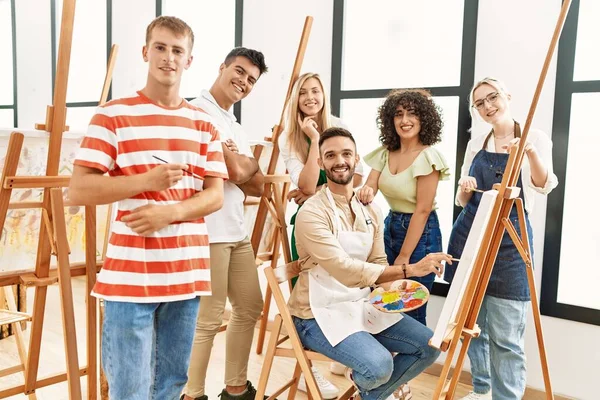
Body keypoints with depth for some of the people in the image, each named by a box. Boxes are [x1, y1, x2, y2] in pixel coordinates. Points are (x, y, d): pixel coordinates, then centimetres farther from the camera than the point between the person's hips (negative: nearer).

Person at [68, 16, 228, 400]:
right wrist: (147, 181, -16)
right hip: (129, 274, -3)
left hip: (188, 272, 4)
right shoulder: (112, 115, -1)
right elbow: (78, 190, -6)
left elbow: (215, 196, 3)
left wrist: (168, 212, -14)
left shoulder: (204, 123, 9)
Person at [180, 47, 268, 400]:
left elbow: (258, 186, 9)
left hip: (237, 232, 10)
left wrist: (238, 163, -7)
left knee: (250, 308, 17)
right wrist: (249, 161, -2)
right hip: (208, 231, -9)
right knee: (208, 320, -1)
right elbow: (237, 172, -19)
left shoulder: (236, 127, 20)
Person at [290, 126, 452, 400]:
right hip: (320, 313, -7)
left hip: (362, 305, 7)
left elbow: (378, 263, 7)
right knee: (378, 365, -27)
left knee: (429, 345, -1)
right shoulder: (311, 213, -20)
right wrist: (409, 270, -32)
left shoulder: (371, 211, 5)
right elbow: (346, 270, -29)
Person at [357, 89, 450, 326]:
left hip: (421, 234, -6)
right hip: (390, 227, 6)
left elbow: (422, 209, -18)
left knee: (411, 310, 3)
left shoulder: (428, 156, -17)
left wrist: (404, 256, -15)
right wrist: (366, 190, -31)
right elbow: (370, 185, -4)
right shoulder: (385, 153, 3)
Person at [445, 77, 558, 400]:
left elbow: (544, 185, -16)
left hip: (510, 239, -4)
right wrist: (465, 188, -10)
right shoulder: (475, 144, 11)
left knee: (505, 336, -3)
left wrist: (530, 152, -35)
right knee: (472, 325, 12)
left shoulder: (535, 138, 0)